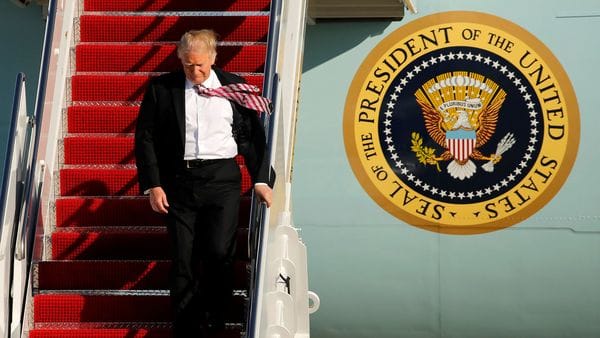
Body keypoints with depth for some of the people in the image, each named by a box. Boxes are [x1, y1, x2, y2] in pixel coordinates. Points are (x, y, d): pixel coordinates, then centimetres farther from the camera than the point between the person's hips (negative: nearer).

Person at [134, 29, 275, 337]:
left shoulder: (234, 86, 7)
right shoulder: (161, 88, 4)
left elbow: (252, 136, 10)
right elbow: (145, 138, 4)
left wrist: (261, 179, 6)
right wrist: (152, 185, -2)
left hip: (222, 180, 0)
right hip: (179, 182, 0)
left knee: (219, 253, -8)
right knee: (183, 259, 2)